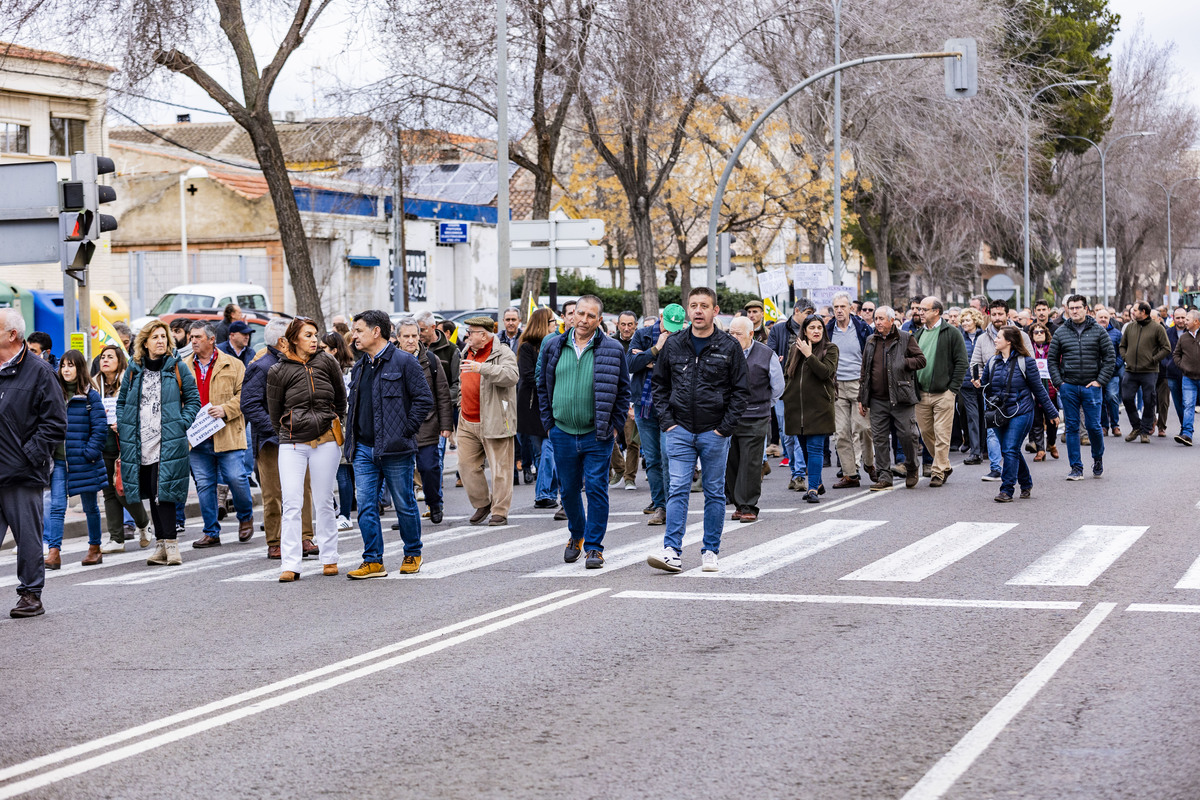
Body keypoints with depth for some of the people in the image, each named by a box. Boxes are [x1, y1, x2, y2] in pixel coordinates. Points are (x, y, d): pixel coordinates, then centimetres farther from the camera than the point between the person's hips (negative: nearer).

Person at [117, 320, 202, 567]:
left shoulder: (177, 368, 3)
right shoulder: (134, 370, 10)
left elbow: (193, 399, 6)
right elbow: (122, 402, 18)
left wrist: (182, 424, -6)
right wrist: (123, 428, 5)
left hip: (168, 442, -3)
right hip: (140, 444, 4)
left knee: (163, 491, -11)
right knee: (152, 494, 7)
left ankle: (170, 543, -8)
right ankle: (162, 545, 14)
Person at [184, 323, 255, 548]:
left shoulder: (233, 365, 4)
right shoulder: (183, 367, 13)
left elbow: (243, 394, 1)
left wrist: (225, 409, -14)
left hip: (227, 436, -3)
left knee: (236, 479, -7)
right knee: (204, 484, 4)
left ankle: (245, 516, 21)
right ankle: (211, 533, 11)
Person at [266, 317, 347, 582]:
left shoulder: (327, 363, 3)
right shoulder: (278, 371, 1)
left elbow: (341, 399, 15)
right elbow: (275, 413, 10)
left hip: (326, 441, 1)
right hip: (292, 444, -1)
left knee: (323, 502, 6)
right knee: (291, 503, -7)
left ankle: (329, 558, 17)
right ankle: (290, 565, -8)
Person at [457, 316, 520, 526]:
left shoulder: (503, 354, -10)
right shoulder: (468, 352, 14)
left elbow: (511, 376, -29)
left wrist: (482, 368, -36)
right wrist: (463, 407, 23)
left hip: (494, 421, -8)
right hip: (468, 423, 8)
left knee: (499, 467, -2)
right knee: (466, 464, 7)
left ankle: (500, 513, 6)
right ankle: (482, 505, 23)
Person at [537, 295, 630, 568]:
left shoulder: (612, 349, -3)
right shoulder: (554, 348, 5)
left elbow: (622, 389, 2)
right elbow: (543, 386, 13)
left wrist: (614, 424, -4)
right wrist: (549, 422, 7)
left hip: (597, 435, -3)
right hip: (563, 434, 3)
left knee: (596, 489, -5)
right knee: (569, 490, 13)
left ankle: (594, 546, 2)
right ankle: (576, 536, 35)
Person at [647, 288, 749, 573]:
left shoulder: (729, 346, -2)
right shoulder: (673, 344, 5)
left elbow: (742, 390, 0)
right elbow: (659, 384, 12)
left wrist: (725, 427, -7)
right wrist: (666, 421, 1)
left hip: (714, 433, -1)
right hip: (680, 431, 1)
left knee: (714, 493, 7)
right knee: (678, 490, -6)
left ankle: (710, 551, 15)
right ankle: (673, 552, -11)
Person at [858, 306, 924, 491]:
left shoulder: (906, 338, 1)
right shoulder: (871, 341, 14)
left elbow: (921, 360, -1)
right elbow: (864, 372, 17)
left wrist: (902, 363, -14)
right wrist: (861, 398, 14)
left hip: (900, 398, -4)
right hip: (877, 400, 4)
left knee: (906, 434, -3)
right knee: (880, 439, 2)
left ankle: (911, 469, 19)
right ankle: (884, 477, 6)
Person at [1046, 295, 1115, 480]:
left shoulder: (1098, 331, 2)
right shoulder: (1060, 333, 6)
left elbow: (1110, 358, 2)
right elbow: (1052, 359, 9)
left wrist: (1100, 381, -6)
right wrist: (1058, 382, -1)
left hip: (1091, 387, -2)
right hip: (1068, 387, 2)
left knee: (1093, 426, -2)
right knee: (1071, 427, 2)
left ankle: (1098, 458, 24)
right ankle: (1076, 468, 8)